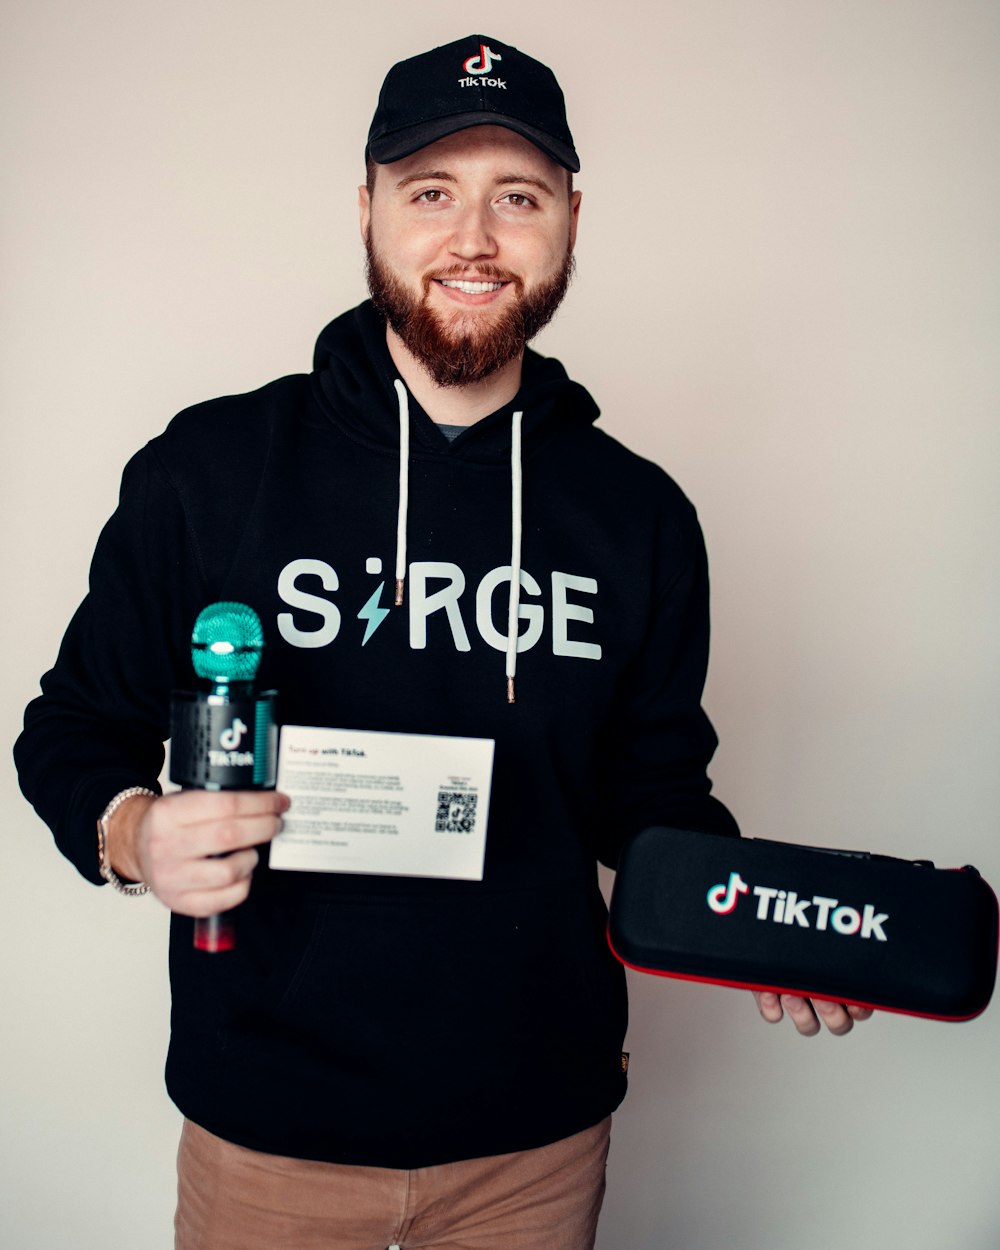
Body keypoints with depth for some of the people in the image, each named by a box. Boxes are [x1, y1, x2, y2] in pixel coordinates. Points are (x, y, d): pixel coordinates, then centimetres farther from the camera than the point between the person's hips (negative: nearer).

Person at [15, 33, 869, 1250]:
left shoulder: (638, 513, 0)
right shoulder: (207, 470, -8)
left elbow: (651, 784, 8)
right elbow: (74, 725, 0)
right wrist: (129, 830, -21)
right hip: (267, 1119, -1)